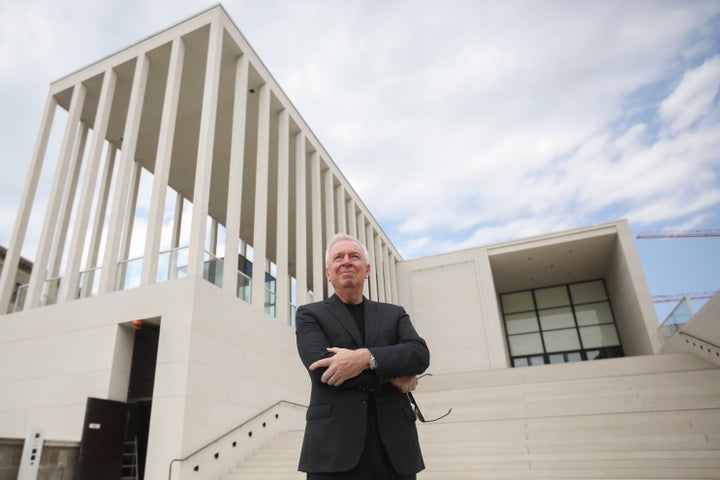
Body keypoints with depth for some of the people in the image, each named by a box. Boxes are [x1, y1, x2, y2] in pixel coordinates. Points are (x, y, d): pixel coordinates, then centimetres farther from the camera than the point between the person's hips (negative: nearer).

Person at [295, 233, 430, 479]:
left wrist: (365, 358, -19)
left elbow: (420, 354, -4)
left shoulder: (394, 314, 14)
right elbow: (321, 366, -11)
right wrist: (392, 375, -8)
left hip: (394, 445, 3)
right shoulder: (310, 314, 6)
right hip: (335, 447, -2)